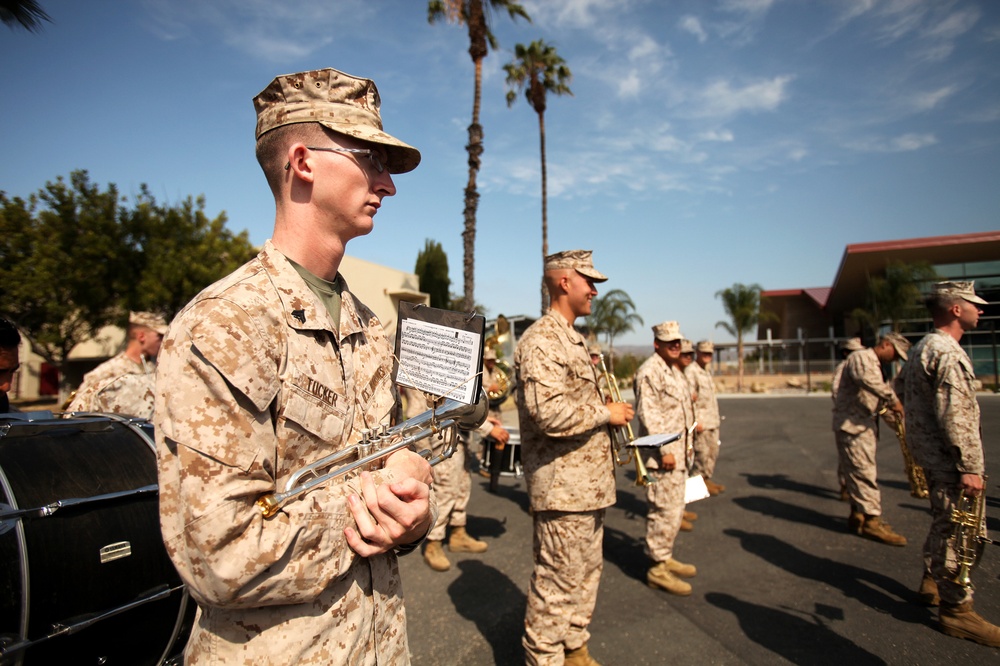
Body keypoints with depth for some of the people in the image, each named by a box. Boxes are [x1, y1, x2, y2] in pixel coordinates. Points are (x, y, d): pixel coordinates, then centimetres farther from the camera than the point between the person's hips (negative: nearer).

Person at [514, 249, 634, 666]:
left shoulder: (572, 339, 16)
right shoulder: (541, 340, -18)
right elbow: (549, 412, -29)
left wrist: (607, 410, 11)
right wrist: (605, 413, -17)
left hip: (588, 483, 10)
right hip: (562, 486, -10)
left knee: (585, 574, 21)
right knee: (558, 582, 3)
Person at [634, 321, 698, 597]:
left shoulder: (674, 370, 17)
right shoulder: (650, 371, -15)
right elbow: (648, 414, -22)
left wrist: (685, 448, 20)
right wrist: (665, 450, -23)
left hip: (678, 452, 10)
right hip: (662, 453, -10)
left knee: (674, 509, 17)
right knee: (665, 510, -5)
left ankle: (665, 557, 30)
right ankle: (658, 568, 6)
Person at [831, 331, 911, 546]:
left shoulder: (875, 364, 22)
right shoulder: (861, 357, -11)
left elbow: (874, 397, 21)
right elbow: (867, 380, -33)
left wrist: (889, 405, 2)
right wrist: (893, 400, -29)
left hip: (865, 426, 10)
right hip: (852, 426, -10)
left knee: (858, 472, 14)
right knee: (864, 472, -8)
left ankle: (857, 515, 22)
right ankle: (872, 520, -5)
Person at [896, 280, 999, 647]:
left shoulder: (922, 348, 13)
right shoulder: (947, 353, -19)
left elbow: (901, 385, 27)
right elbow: (957, 416, -23)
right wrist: (969, 467, -22)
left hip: (929, 451, 10)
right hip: (948, 459, -10)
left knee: (946, 526, 23)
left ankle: (933, 582, 35)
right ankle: (956, 610, 8)